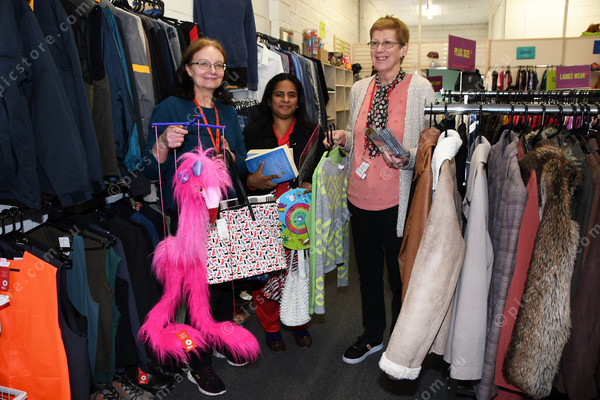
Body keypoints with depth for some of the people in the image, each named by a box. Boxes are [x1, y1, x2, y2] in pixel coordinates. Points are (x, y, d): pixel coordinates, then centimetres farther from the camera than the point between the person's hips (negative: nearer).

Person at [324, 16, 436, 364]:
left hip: (397, 201, -5)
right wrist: (343, 138, -1)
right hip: (361, 196, 5)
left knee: (400, 275, 11)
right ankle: (372, 335, 41)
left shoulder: (420, 88, -8)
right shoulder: (360, 89, 8)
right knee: (368, 271, 19)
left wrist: (406, 158, -24)